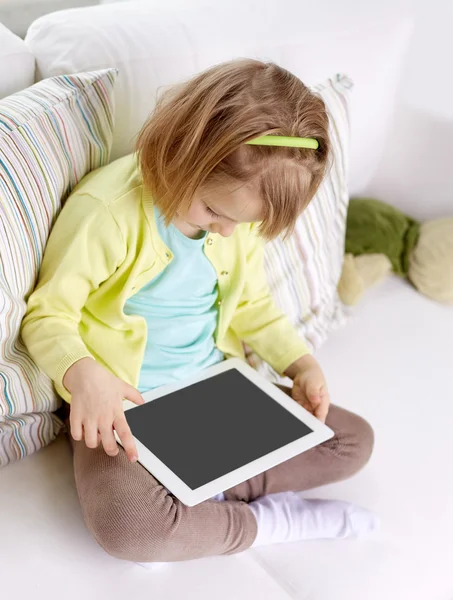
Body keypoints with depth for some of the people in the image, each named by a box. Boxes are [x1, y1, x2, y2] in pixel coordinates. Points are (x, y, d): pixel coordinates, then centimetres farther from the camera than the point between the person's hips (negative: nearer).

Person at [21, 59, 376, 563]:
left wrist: (300, 362, -2)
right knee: (125, 524, -35)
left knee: (354, 440, 2)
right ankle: (270, 520, -11)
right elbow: (48, 315, -15)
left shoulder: (242, 210, -2)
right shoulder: (105, 210, -22)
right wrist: (83, 374, -35)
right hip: (124, 404, -5)